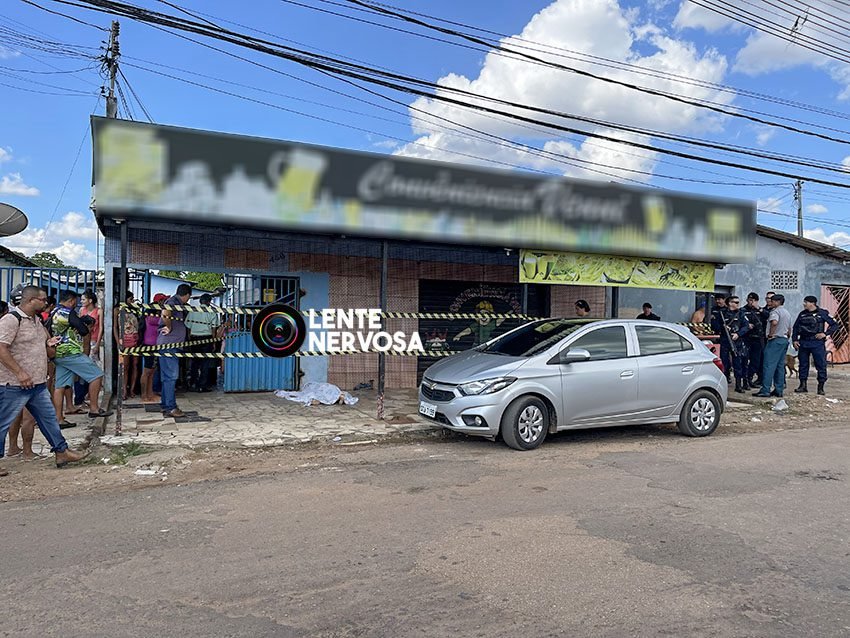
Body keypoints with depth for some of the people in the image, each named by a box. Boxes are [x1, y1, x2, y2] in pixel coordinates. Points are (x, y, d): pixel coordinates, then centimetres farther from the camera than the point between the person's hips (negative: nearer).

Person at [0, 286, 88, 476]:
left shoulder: (36, 319, 14)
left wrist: (49, 344, 2)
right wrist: (19, 372, -25)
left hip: (38, 383, 9)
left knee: (49, 418, 12)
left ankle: (62, 452, 20)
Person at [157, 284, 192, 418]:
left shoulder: (177, 303, 17)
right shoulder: (173, 301, -12)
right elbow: (165, 313, -32)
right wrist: (169, 328, -20)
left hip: (172, 344, 10)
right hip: (168, 344, -10)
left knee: (168, 376, 14)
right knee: (171, 375, -8)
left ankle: (165, 405, 21)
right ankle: (170, 408, -6)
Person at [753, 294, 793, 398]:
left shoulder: (775, 311, -10)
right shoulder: (787, 312, 21)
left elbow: (774, 322, -31)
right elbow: (789, 329, 26)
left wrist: (771, 334, -21)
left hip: (775, 340, -10)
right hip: (784, 340, 10)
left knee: (769, 365, -10)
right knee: (780, 366, 11)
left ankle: (765, 390, -13)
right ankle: (779, 390, 12)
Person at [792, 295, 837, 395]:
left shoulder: (822, 313, -1)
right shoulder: (802, 314, 11)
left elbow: (835, 325, 0)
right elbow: (795, 327, 15)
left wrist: (825, 333, -12)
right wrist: (794, 339, 5)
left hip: (817, 343, -4)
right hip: (803, 343, 4)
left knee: (821, 365, -2)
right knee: (803, 364, 7)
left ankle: (821, 387, 5)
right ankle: (803, 385, 15)